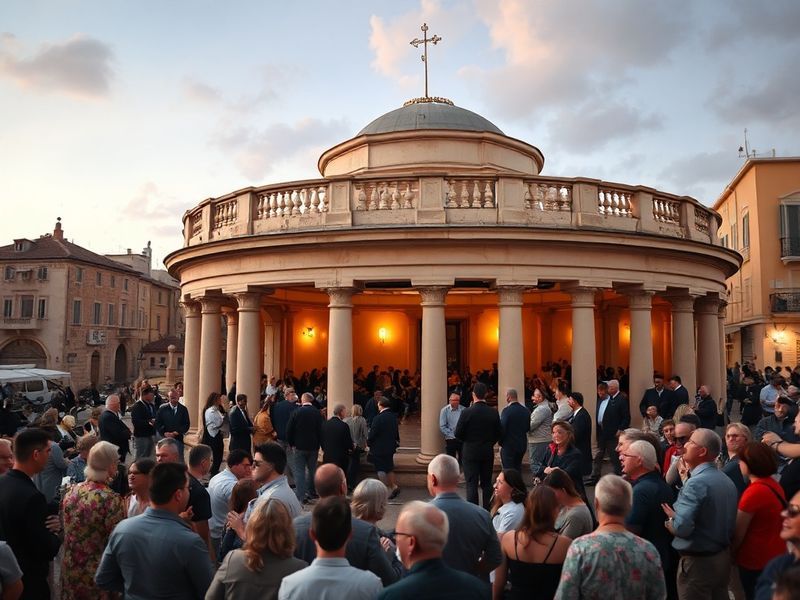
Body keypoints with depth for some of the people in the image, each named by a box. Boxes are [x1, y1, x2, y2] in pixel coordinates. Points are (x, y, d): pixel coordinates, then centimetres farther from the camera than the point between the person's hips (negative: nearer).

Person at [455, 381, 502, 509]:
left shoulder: (467, 412, -15)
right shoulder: (493, 412, -5)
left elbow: (458, 434, -9)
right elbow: (498, 434, 3)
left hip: (471, 452, -3)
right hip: (488, 453, 3)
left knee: (472, 485, 1)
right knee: (487, 484, 14)